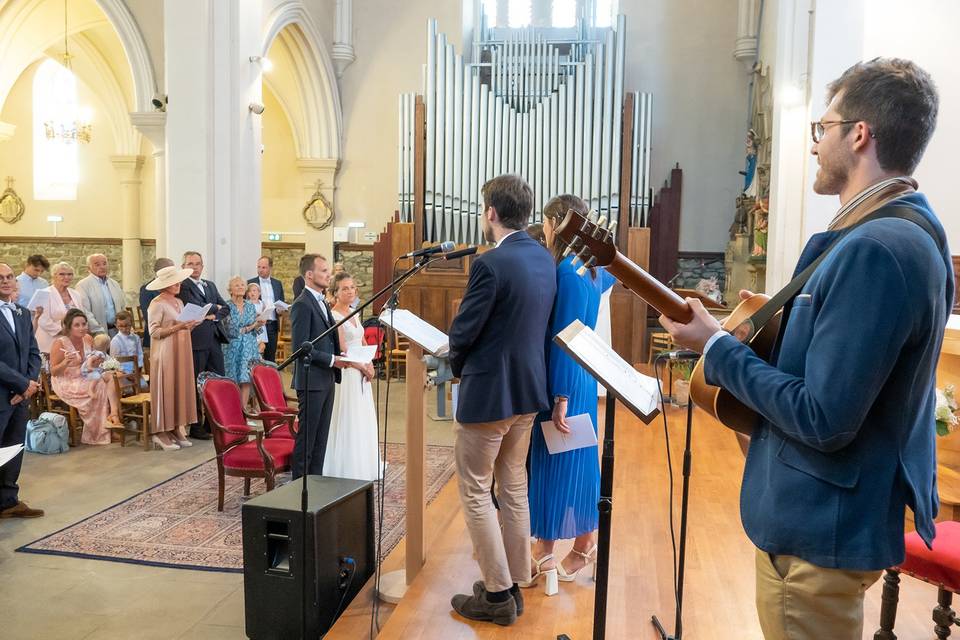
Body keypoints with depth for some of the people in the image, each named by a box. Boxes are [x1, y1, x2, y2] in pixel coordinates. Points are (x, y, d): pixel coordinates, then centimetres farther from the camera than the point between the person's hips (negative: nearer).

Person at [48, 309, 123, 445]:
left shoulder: (88, 338, 2)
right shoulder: (60, 343, -16)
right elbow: (53, 372, -12)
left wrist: (95, 362, -7)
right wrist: (66, 362, -32)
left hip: (85, 378, 6)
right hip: (66, 384, -6)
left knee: (111, 375, -18)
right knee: (100, 386, -23)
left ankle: (114, 413, -30)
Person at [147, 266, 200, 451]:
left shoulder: (179, 302, 14)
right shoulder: (157, 303, -9)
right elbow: (154, 332, -15)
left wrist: (190, 326, 1)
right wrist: (178, 327, -20)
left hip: (181, 352, 7)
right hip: (165, 353, -7)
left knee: (181, 388, 6)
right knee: (165, 390, -4)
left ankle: (176, 429, 12)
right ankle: (161, 432, 2)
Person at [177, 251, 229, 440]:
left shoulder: (210, 286, 18)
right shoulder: (182, 286, -5)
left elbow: (225, 308, 14)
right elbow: (193, 307, -17)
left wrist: (215, 315, -6)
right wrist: (215, 307, -2)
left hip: (214, 339, 7)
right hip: (196, 341, -7)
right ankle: (195, 426, 9)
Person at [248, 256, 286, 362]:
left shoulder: (278, 284, 12)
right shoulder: (251, 283, 2)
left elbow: (282, 302, 17)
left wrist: (281, 309, -5)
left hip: (272, 325, 3)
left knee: (271, 357, 6)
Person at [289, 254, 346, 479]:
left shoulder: (322, 302, 16)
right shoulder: (302, 305, -13)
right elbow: (301, 347, -19)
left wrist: (339, 357, 6)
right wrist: (332, 360, -17)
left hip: (327, 380, 9)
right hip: (312, 380, -9)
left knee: (321, 437, 13)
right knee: (306, 437, -1)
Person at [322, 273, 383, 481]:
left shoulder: (353, 314, 13)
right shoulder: (334, 315, -12)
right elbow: (341, 351, -16)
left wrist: (369, 364, 1)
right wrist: (362, 367, -12)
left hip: (361, 374, 8)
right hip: (347, 374, -8)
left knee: (362, 420, 13)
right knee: (347, 421, -2)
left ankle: (362, 468, 24)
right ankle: (346, 471, 8)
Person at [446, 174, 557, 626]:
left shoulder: (490, 264, -21)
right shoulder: (545, 259, 5)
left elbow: (463, 332, -15)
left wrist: (458, 364, 5)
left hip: (489, 392, -8)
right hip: (529, 388, 8)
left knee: (475, 494, 6)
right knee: (514, 489, 17)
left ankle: (497, 595, 13)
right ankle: (513, 584, 28)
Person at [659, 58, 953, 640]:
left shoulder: (874, 248, -27)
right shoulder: (908, 228, 7)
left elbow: (822, 419, -28)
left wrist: (717, 345, -19)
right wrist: (784, 323, 11)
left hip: (821, 528, -10)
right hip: (830, 511, 10)